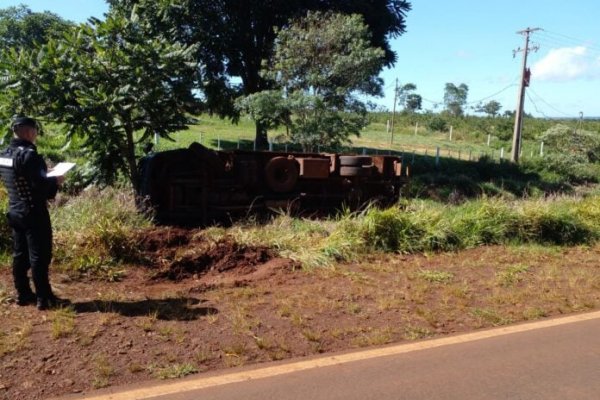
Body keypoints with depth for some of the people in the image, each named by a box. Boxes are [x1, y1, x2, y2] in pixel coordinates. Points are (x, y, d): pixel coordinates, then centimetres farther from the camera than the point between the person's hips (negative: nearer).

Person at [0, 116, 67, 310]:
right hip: (34, 213, -9)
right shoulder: (28, 154, -19)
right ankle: (44, 298, 1)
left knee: (20, 254, 13)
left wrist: (45, 175, 16)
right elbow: (40, 184, -23)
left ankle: (23, 294, 22)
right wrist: (56, 181, -5)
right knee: (39, 256, -4)